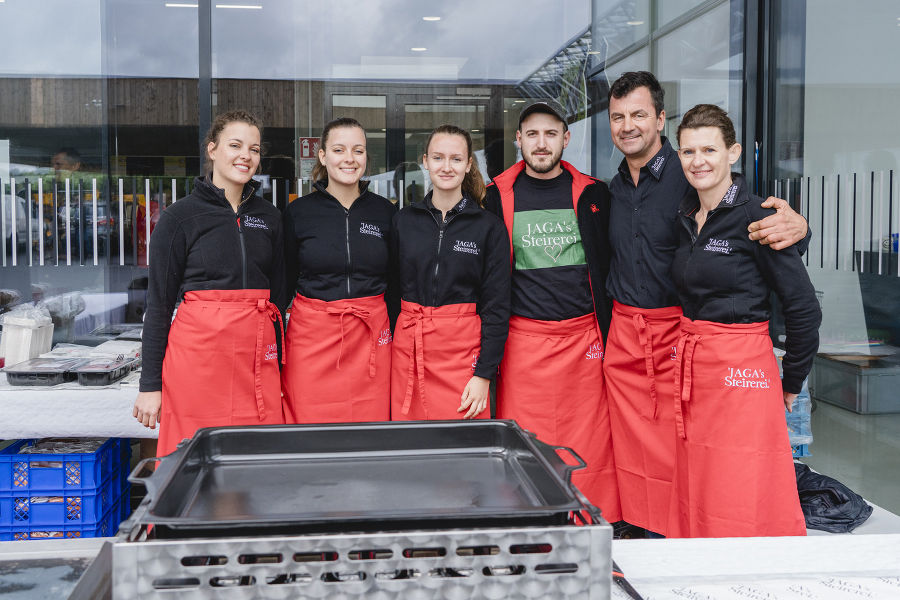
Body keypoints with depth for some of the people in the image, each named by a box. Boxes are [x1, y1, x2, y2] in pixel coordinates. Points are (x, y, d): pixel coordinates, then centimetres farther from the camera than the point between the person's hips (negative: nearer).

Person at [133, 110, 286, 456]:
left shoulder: (269, 217, 12)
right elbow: (159, 302, 0)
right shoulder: (180, 216, 0)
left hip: (257, 353, 4)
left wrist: (278, 370, 13)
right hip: (198, 348, -3)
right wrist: (150, 384, -2)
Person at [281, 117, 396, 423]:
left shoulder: (385, 211, 6)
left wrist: (396, 344, 7)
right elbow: (285, 284, 6)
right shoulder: (298, 212, 1)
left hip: (371, 340, 1)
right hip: (311, 338, -1)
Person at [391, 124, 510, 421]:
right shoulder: (404, 221, 8)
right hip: (408, 348, 2)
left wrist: (484, 374, -8)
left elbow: (497, 306, -2)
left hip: (462, 350, -2)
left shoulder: (489, 227, 0)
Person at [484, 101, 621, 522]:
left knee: (587, 447, 2)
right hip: (522, 340, 0)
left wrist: (609, 338, 5)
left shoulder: (590, 194, 7)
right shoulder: (500, 196, 6)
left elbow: (606, 270, 10)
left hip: (583, 339, 0)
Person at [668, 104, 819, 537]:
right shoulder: (685, 217, 9)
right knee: (695, 501, 13)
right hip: (689, 367, 7)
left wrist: (792, 383, -2)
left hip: (742, 371, -7)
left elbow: (803, 307, -10)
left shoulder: (755, 217, -11)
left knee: (739, 506, -1)